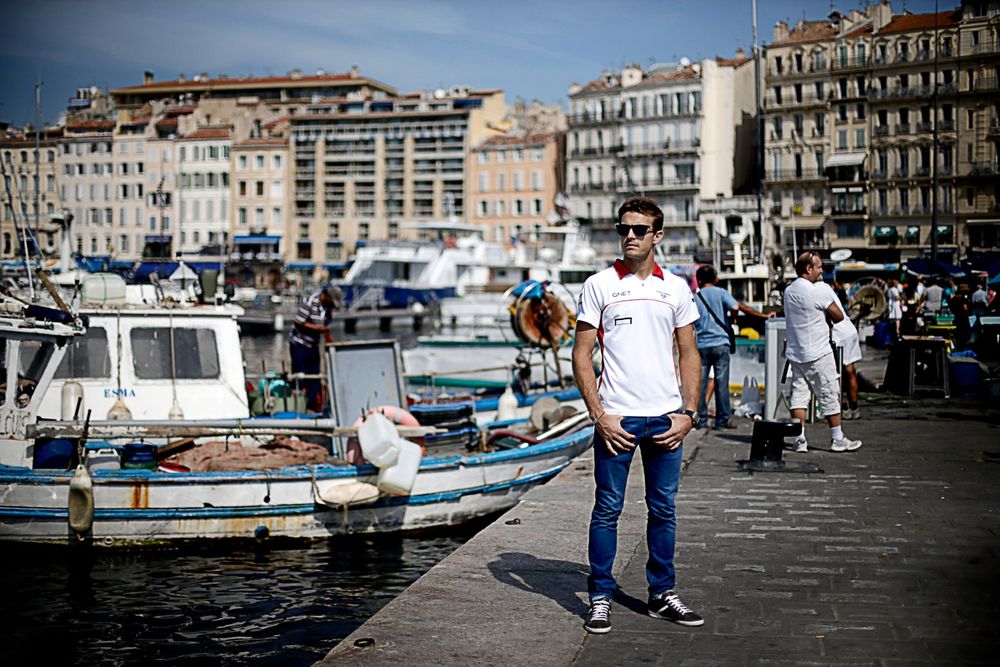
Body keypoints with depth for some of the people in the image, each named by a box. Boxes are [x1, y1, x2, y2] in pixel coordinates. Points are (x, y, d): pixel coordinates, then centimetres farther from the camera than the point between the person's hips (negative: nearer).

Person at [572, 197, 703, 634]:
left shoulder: (676, 288, 9)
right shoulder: (599, 285, 0)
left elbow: (689, 354, 12)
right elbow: (581, 354, -1)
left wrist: (688, 413, 1)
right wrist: (599, 415, -9)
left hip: (666, 418, 3)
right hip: (616, 418, -3)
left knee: (663, 509, 10)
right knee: (607, 509, 1)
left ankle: (662, 595, 21)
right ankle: (600, 598, 11)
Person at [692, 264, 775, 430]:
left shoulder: (695, 298, 7)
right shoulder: (721, 293, 1)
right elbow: (737, 307, -12)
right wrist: (764, 315, -9)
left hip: (701, 346, 1)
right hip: (720, 344, -1)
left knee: (700, 384, 5)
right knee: (721, 383, 2)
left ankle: (701, 420, 5)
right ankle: (723, 420, 3)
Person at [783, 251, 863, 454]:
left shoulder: (788, 291, 9)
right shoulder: (818, 292, -15)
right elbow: (839, 316, -8)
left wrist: (821, 318, 7)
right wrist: (827, 317, 12)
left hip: (795, 353, 7)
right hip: (818, 354, -7)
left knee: (798, 395, 5)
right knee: (830, 396, 3)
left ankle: (800, 440, 3)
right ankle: (837, 439, 10)